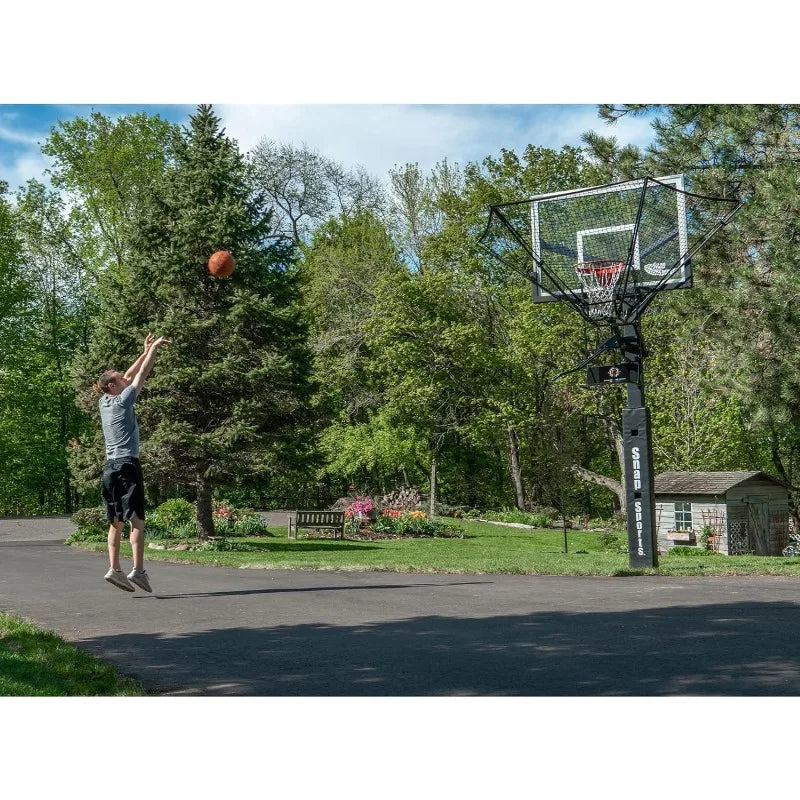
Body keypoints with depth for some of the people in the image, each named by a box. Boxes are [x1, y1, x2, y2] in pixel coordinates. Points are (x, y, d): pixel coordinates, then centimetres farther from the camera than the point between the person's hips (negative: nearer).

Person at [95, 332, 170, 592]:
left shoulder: (104, 403, 14)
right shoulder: (122, 401, -5)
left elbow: (130, 375, 23)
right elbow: (141, 374, 1)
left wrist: (145, 352, 25)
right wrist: (153, 349, 11)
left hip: (109, 467, 8)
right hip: (127, 465, -8)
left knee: (116, 523, 7)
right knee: (136, 520, -11)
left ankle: (114, 568, 2)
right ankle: (137, 569, -19)